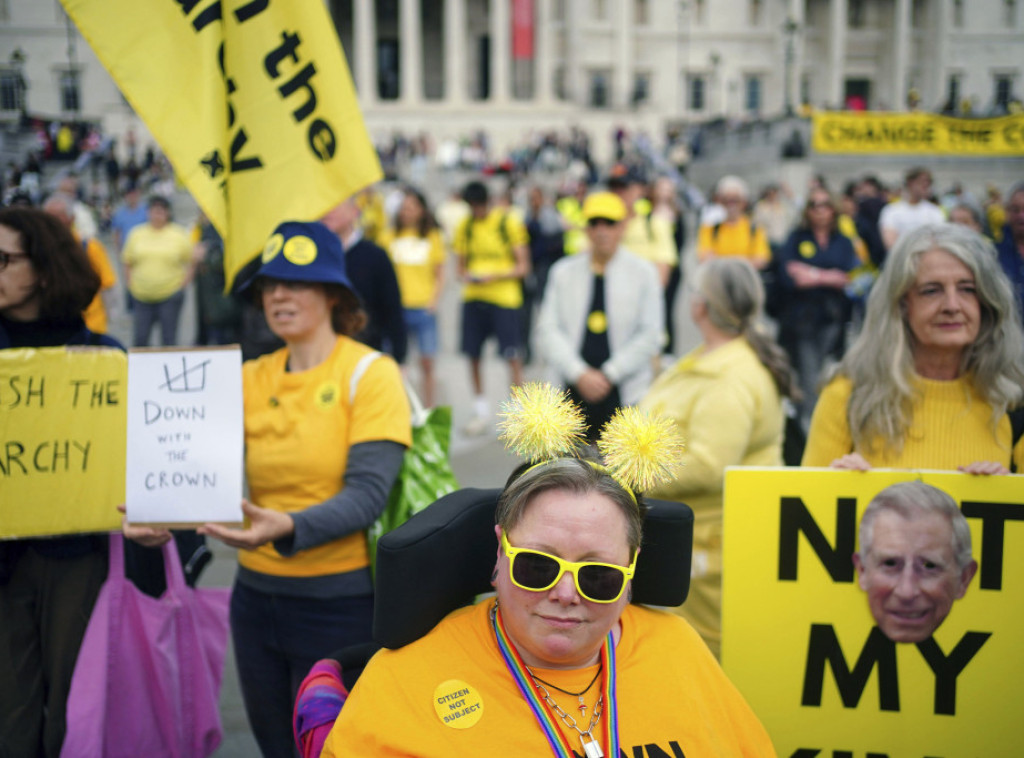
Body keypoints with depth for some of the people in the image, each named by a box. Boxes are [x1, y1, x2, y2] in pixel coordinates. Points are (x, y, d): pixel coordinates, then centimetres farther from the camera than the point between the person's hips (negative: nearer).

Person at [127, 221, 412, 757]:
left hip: (341, 601, -5)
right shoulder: (249, 379, 5)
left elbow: (368, 494, -18)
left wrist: (288, 528, -34)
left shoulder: (370, 373, -8)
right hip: (257, 594, 5)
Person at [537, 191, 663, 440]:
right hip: (573, 394, 1)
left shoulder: (643, 272, 5)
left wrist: (608, 375, -8)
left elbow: (650, 336, 0)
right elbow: (547, 331, 3)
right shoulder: (563, 272, 10)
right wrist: (580, 375, -9)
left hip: (624, 395, -1)